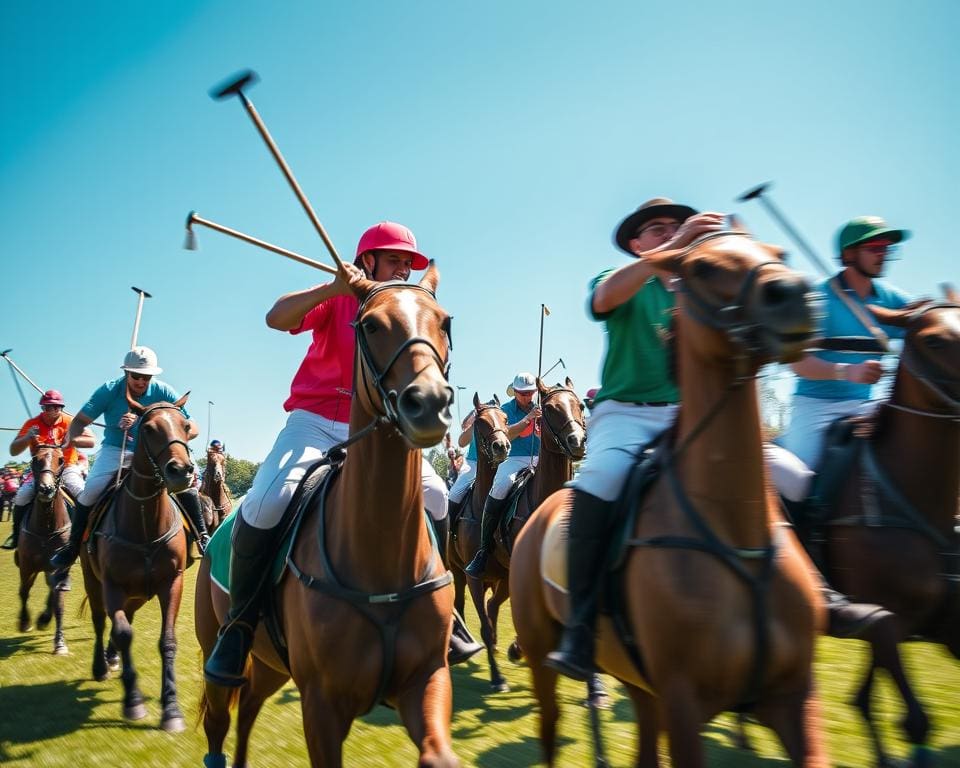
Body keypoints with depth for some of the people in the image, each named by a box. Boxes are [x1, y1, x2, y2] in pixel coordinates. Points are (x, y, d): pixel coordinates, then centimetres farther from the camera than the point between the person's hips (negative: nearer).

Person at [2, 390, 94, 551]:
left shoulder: (70, 422, -4)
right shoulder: (32, 424, -2)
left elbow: (91, 441, -9)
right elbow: (13, 451, -4)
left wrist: (73, 440, -28)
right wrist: (28, 438, -24)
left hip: (67, 468, -1)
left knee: (83, 494, -24)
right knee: (22, 496, -18)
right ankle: (17, 535, 2)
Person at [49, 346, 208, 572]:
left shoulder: (163, 391, -14)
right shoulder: (109, 390, -14)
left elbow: (192, 428, -15)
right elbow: (80, 421, -17)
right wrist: (71, 438, -40)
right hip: (115, 450, 0)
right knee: (91, 490, -20)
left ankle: (202, 537, -7)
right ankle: (72, 547, -1)